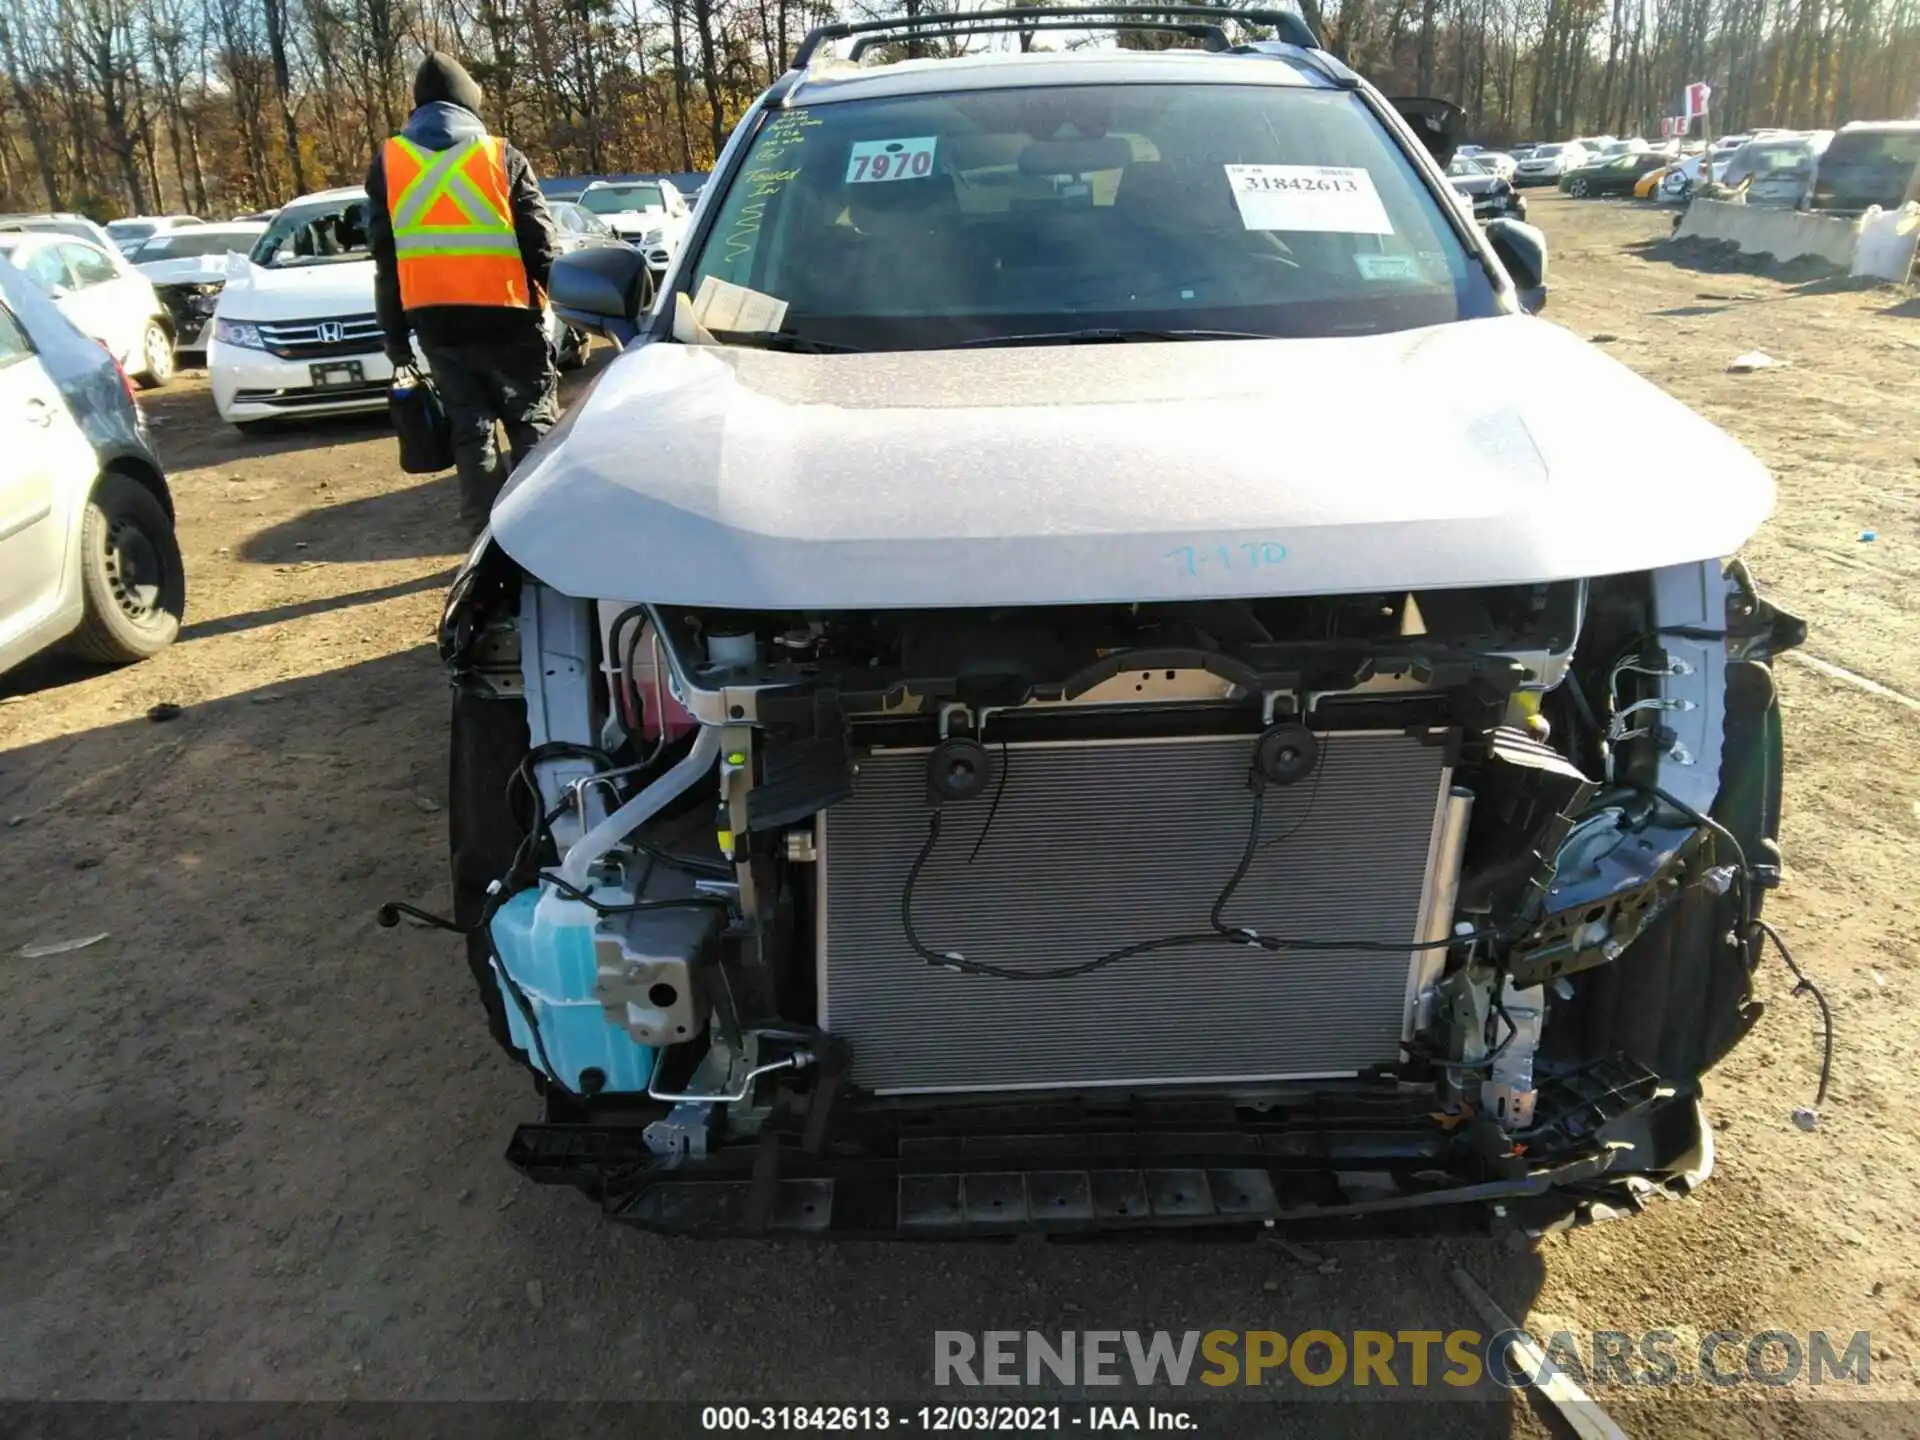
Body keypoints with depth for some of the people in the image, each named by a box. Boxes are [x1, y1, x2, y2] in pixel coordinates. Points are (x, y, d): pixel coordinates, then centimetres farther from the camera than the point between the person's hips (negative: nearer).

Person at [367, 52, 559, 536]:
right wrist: (548, 299, 11)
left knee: (469, 429, 8)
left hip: (433, 316, 2)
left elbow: (383, 252, 10)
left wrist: (394, 330, 13)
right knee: (532, 422, 6)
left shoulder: (388, 160, 12)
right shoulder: (500, 155, 5)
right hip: (505, 310, -2)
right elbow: (538, 241, 0)